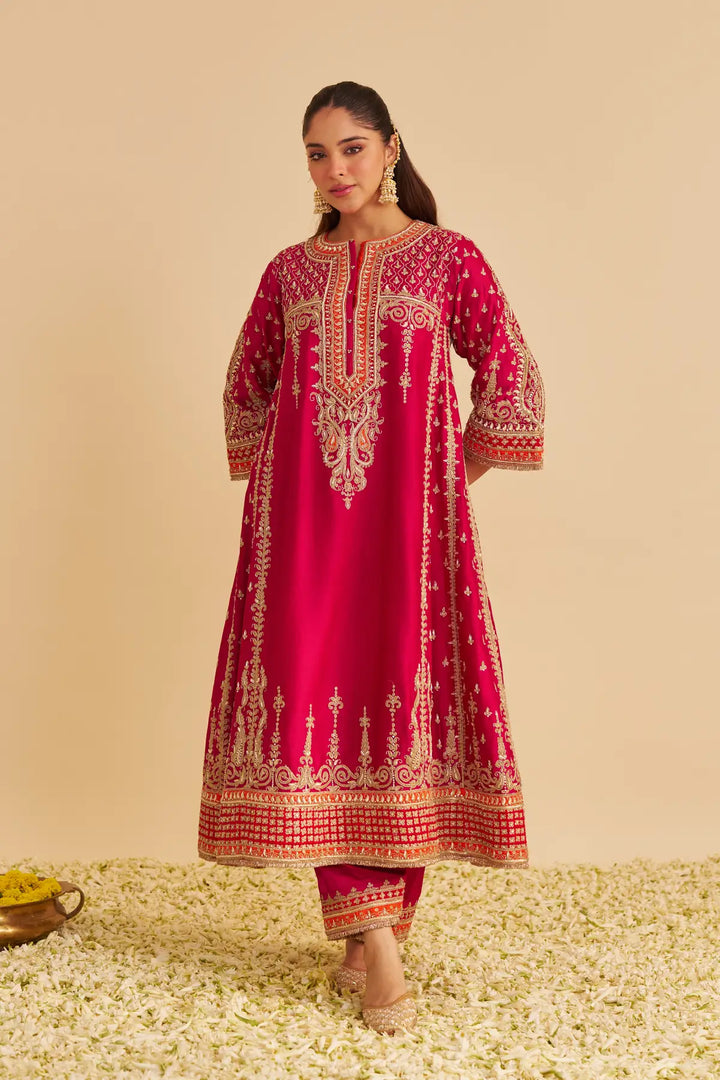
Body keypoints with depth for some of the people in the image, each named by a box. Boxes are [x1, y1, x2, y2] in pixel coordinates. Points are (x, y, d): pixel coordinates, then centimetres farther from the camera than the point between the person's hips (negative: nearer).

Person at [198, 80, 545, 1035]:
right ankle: (372, 932, 2)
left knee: (404, 694, -3)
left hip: (409, 516, -2)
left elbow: (510, 379, 4)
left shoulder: (448, 257, 4)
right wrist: (277, 477, 12)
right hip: (303, 521, 2)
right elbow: (245, 388, 22)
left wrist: (457, 473, 5)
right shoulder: (289, 271, 12)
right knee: (314, 697, -5)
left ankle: (370, 926, 9)